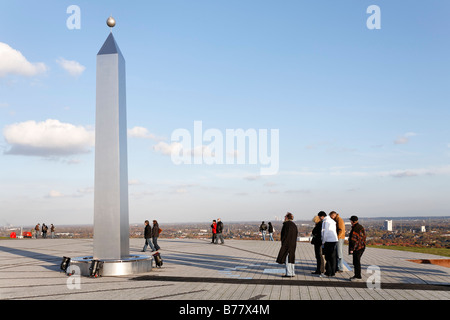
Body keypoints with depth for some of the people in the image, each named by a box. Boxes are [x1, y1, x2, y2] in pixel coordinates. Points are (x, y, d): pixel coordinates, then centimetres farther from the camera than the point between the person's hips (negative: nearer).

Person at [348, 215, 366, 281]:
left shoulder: (355, 228, -18)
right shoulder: (361, 227, 13)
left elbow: (354, 240, -20)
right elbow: (363, 237, 19)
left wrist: (351, 249, -17)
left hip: (357, 248, -10)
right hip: (361, 247, 10)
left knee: (356, 261, -4)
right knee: (356, 261, 15)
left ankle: (357, 276, 0)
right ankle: (357, 275, 20)